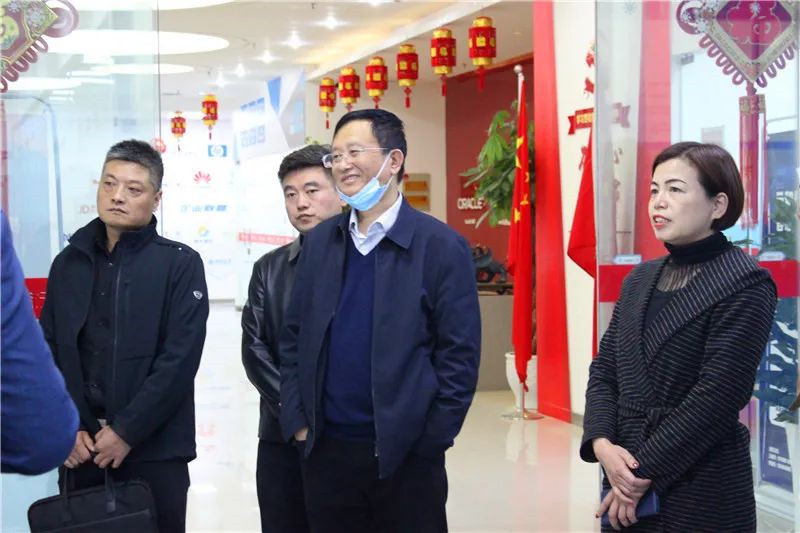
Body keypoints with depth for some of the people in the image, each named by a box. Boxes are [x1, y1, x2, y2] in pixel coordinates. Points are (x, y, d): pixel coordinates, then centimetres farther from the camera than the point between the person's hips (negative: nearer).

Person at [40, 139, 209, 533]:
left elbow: (180, 358, -11)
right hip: (82, 448, 4)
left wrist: (126, 431, -14)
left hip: (154, 449, -3)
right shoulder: (68, 264, 9)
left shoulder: (180, 264, -3)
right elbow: (48, 351, 7)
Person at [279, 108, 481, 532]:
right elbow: (294, 338, 11)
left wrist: (429, 441, -10)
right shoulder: (319, 241, 8)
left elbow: (459, 355, -8)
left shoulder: (440, 245, -6)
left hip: (405, 456, -4)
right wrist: (296, 422, 3)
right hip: (324, 451, 4)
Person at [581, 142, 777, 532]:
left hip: (704, 496, -6)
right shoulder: (640, 279, 10)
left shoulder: (746, 285, -10)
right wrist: (602, 444, -10)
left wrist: (645, 473, -15)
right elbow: (604, 368, 8)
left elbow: (716, 397, -16)